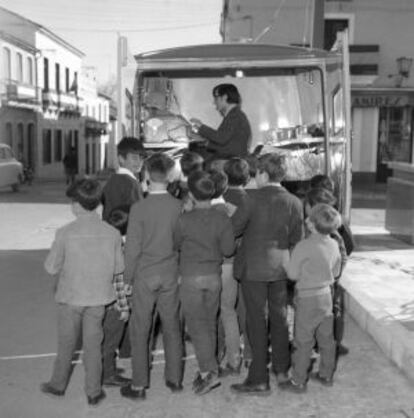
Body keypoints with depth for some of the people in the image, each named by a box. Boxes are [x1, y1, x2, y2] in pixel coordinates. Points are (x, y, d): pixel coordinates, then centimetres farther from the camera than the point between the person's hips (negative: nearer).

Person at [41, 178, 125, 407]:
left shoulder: (65, 233, -17)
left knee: (66, 343, 17)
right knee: (93, 344, 14)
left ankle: (58, 385, 35)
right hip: (99, 296, 2)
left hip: (71, 296, -2)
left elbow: (51, 267, -11)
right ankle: (94, 392, 21)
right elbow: (119, 268, -2)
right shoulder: (112, 233, -10)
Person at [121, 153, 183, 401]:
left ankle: (139, 386, 12)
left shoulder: (139, 208, -13)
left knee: (140, 331, 6)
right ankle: (175, 379, 25)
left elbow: (132, 248, -10)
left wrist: (128, 278, 1)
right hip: (171, 275, 3)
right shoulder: (179, 206, -6)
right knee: (172, 327, 14)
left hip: (144, 275, -3)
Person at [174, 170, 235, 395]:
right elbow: (228, 249, -4)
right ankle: (206, 370, 20)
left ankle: (210, 371, -8)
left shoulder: (185, 219, -13)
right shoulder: (222, 218, -6)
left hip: (192, 277, -4)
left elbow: (176, 244, 1)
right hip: (214, 276, 4)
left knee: (196, 324, 0)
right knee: (210, 323, 13)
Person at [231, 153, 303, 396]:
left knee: (257, 322, 3)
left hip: (253, 268, -4)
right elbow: (298, 240, 2)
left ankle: (259, 380, 10)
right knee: (279, 318, 19)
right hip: (280, 268, 5)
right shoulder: (294, 202, -1)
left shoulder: (253, 199, -15)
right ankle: (282, 370, 31)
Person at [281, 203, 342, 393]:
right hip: (326, 294, 7)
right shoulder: (334, 245, -1)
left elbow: (292, 274, -14)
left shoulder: (303, 247, -22)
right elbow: (336, 272, 10)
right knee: (326, 338, 17)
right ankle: (326, 375, 29)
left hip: (308, 299, -6)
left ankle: (298, 381, 11)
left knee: (303, 342, 2)